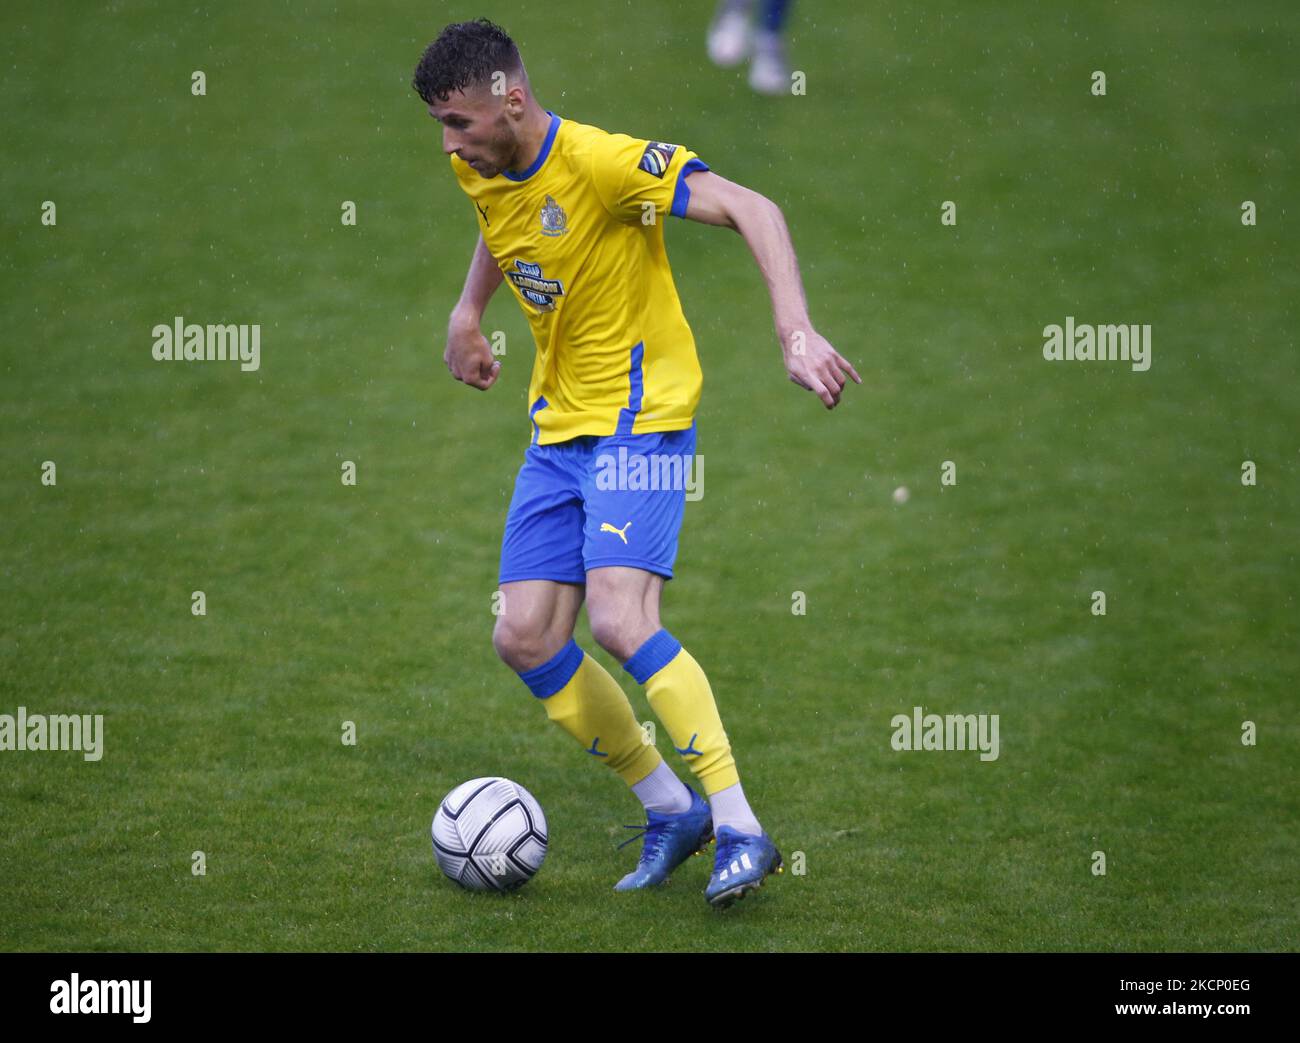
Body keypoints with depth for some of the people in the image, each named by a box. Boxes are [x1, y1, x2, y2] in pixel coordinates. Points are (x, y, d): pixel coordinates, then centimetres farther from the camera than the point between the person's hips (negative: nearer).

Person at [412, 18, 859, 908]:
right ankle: (671, 809, 15)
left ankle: (740, 828, -16)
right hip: (558, 425, 8)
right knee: (524, 638, 1)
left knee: (618, 619, -24)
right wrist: (469, 310, 21)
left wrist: (796, 334, -37)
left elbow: (752, 210, -27)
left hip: (641, 415, -8)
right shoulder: (479, 168, 2)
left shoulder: (603, 162, -22)